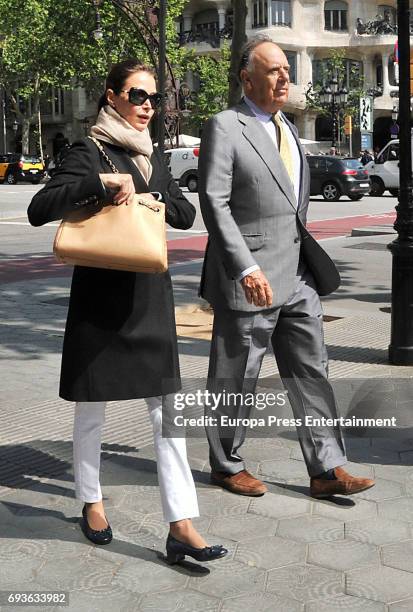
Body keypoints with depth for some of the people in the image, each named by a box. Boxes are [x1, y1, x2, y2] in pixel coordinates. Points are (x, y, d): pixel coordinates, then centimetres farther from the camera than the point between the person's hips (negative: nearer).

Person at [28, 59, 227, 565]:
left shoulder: (151, 157, 13)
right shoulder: (89, 153, -6)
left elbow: (187, 214, 14)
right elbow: (39, 209, -18)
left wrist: (150, 198, -5)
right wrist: (103, 183, -25)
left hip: (149, 296, 5)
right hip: (99, 295, -5)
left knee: (166, 408, -1)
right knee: (92, 408, 9)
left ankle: (181, 527, -1)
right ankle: (91, 503, 30)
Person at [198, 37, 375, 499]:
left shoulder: (287, 129, 16)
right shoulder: (224, 128, -9)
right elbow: (214, 202, -16)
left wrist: (306, 259, 18)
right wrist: (246, 268, -23)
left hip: (298, 275, 8)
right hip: (249, 279, -7)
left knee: (311, 372, 7)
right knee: (235, 379, 7)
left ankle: (326, 470, 14)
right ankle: (226, 466, 24)